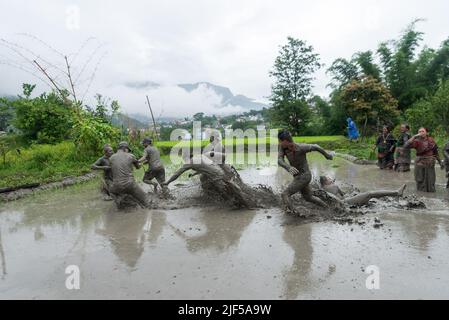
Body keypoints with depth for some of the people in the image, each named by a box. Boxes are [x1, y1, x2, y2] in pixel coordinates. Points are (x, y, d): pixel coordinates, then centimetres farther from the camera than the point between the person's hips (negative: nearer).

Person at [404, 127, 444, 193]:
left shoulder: (431, 140, 3)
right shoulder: (417, 141, -7)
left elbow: (435, 152, 14)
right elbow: (406, 146, -25)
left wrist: (440, 162, 16)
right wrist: (414, 137, -25)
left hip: (430, 165, 2)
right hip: (420, 165, -2)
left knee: (430, 183, 7)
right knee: (421, 183, 4)